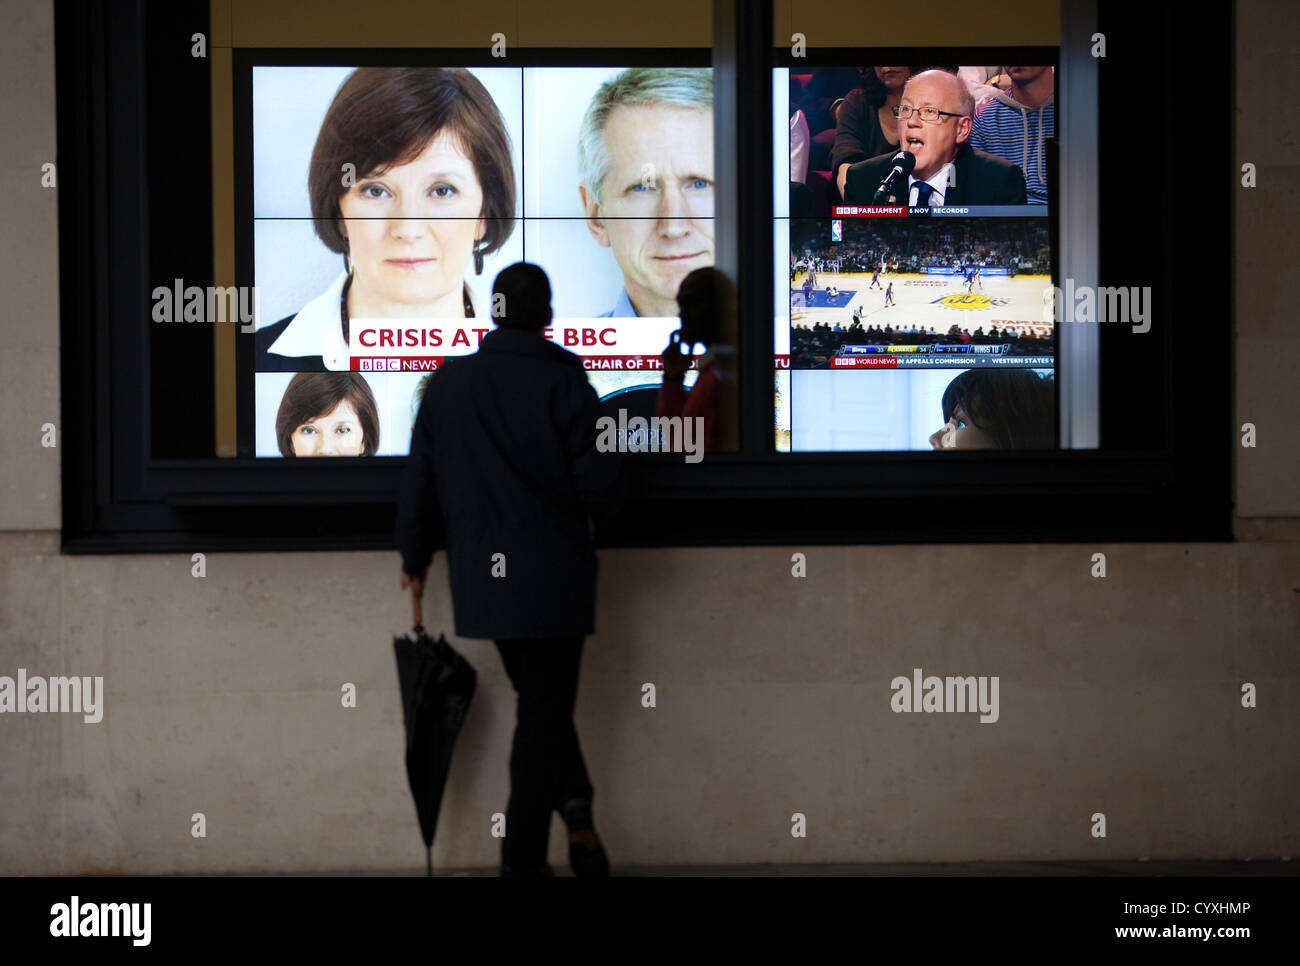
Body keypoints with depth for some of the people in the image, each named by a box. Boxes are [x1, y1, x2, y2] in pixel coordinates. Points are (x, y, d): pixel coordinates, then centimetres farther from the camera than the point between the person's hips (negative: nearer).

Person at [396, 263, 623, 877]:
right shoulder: (562, 377, -9)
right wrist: (598, 509, 12)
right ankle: (522, 859, 6)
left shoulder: (448, 382, 5)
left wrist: (415, 557, 23)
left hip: (481, 577, 4)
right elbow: (597, 481, -12)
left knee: (540, 700, 19)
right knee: (544, 710, 4)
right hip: (552, 574, -4)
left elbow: (420, 482, 9)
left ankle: (576, 814, 7)